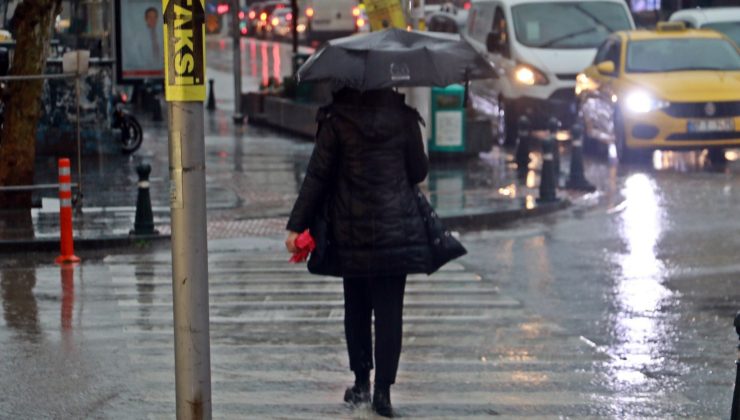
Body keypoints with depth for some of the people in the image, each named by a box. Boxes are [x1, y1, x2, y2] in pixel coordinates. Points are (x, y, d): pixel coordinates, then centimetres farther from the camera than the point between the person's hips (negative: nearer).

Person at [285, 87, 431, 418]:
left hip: (352, 233, 0)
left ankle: (361, 382, 18)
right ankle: (383, 390, -2)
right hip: (397, 228, 0)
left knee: (356, 308, 14)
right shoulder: (402, 117, -2)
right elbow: (419, 171, 6)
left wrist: (296, 226, 0)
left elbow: (317, 176, -5)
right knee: (389, 310, 2)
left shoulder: (337, 120, -5)